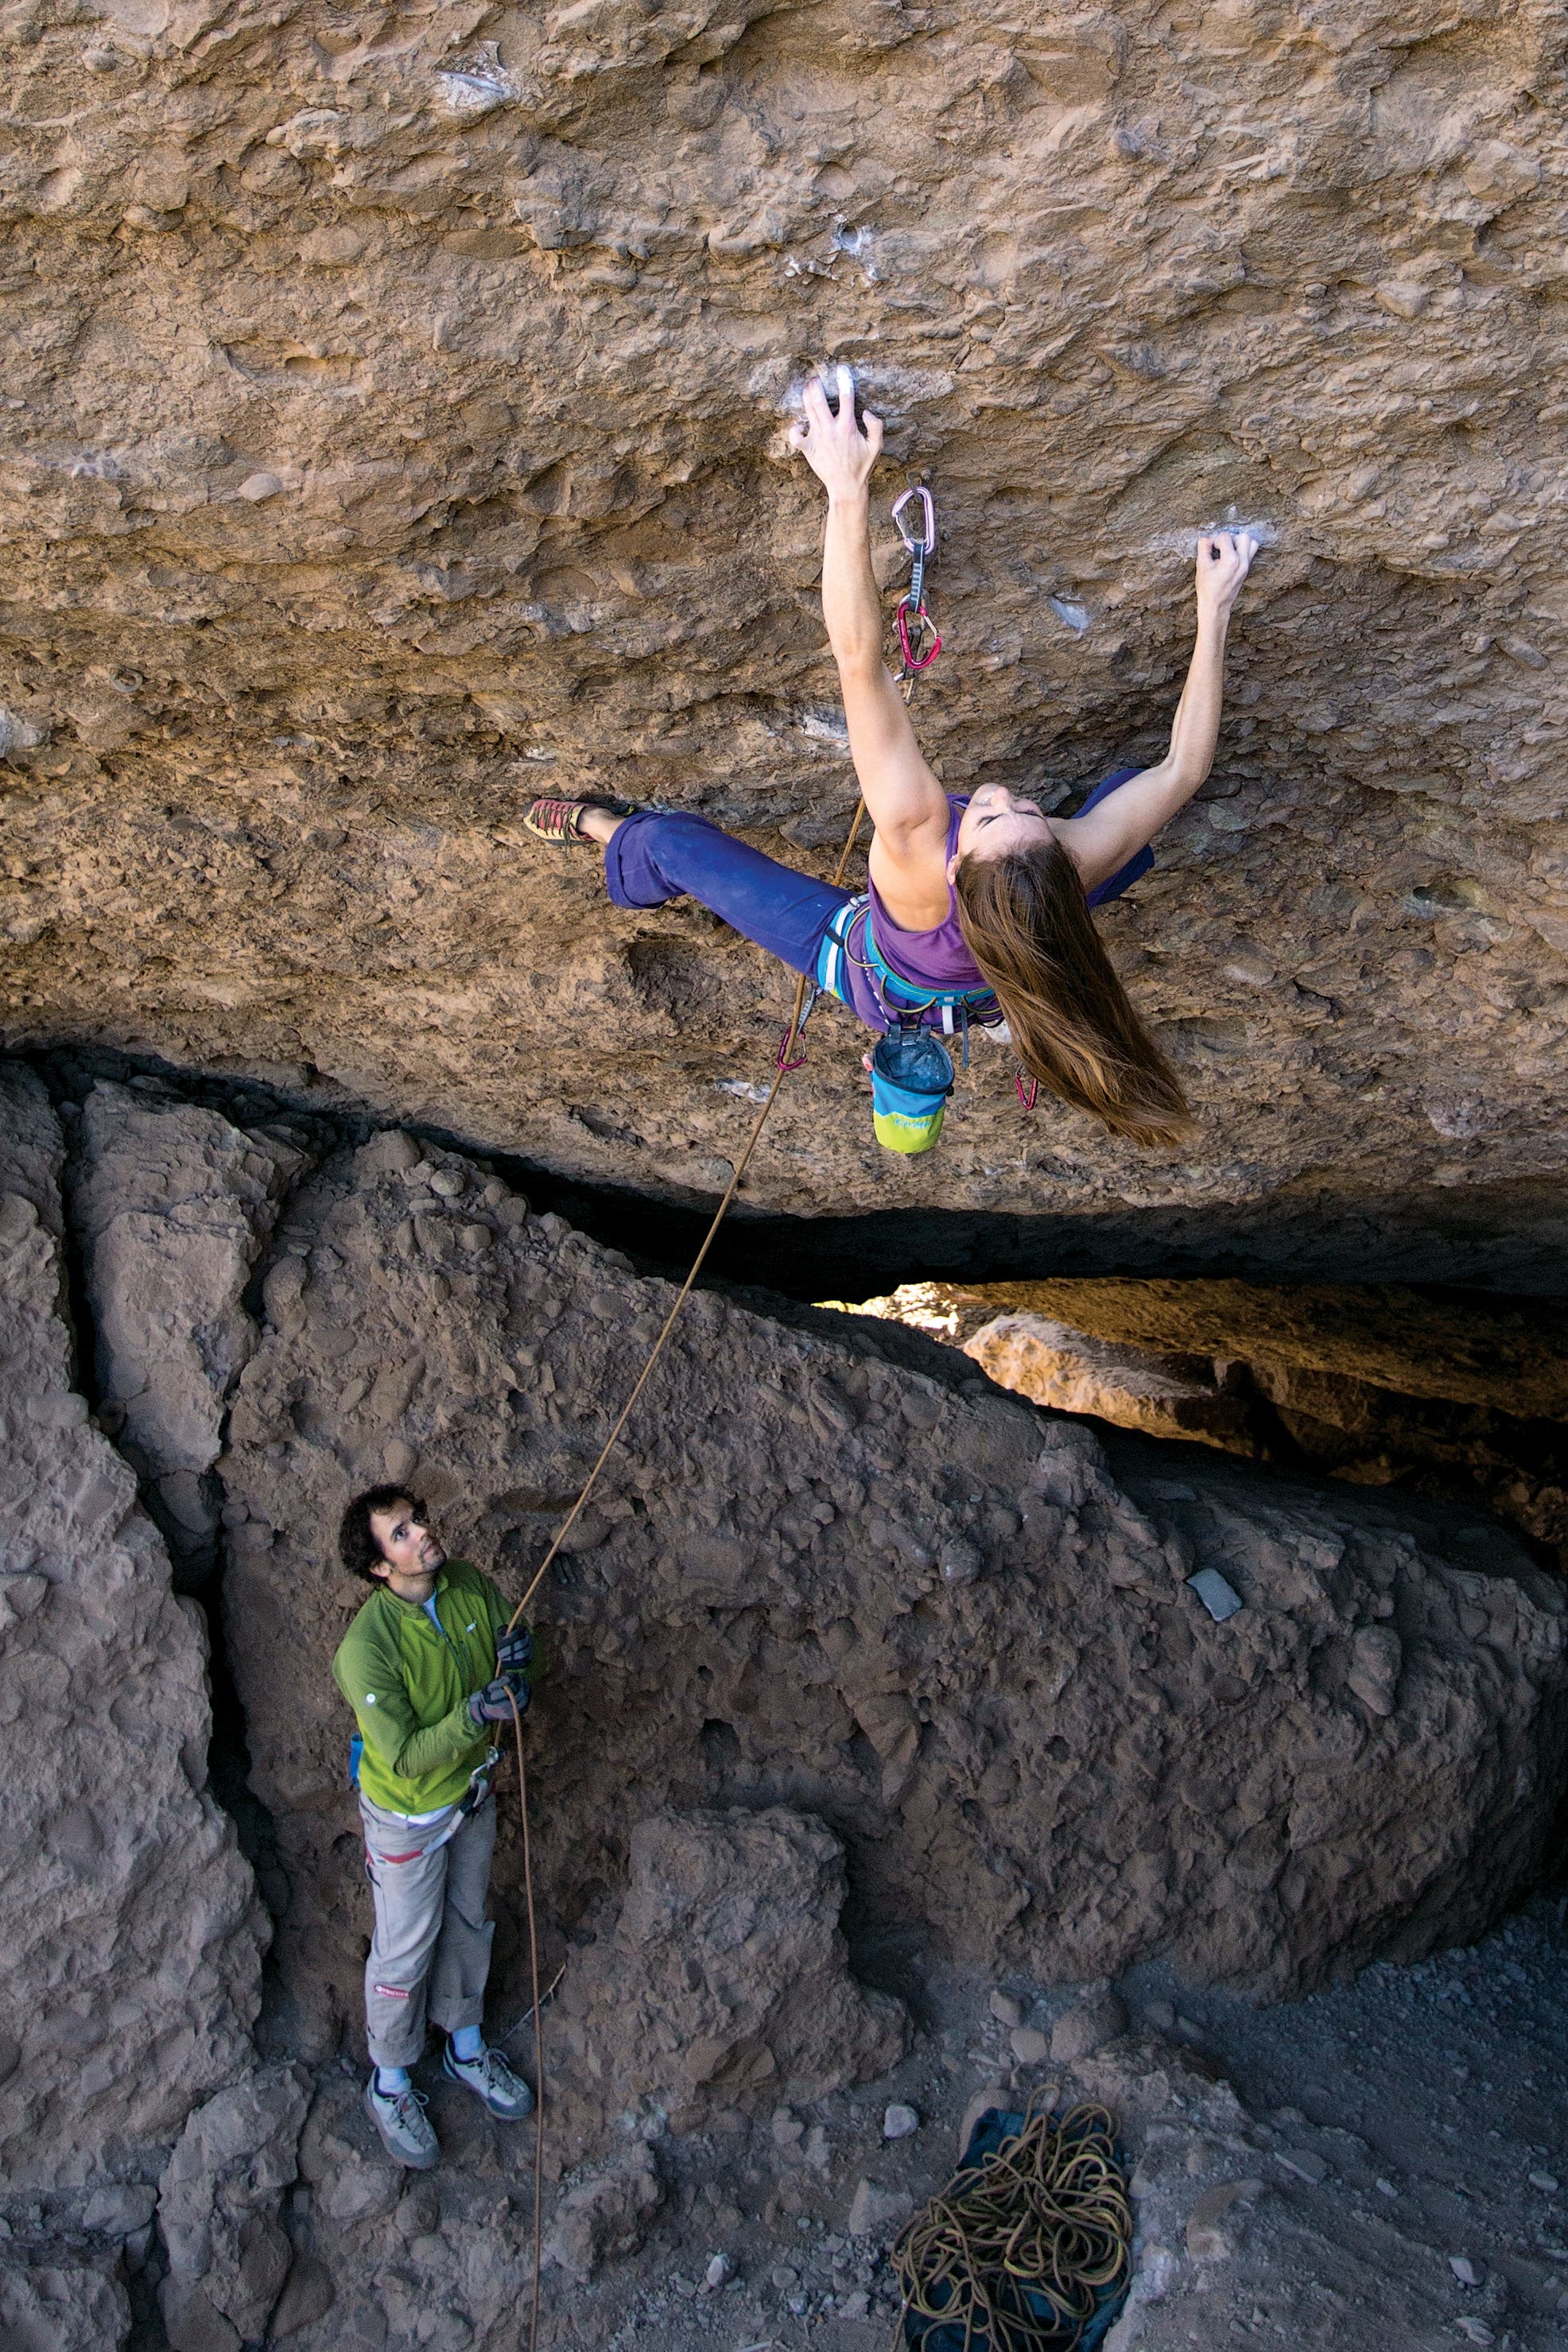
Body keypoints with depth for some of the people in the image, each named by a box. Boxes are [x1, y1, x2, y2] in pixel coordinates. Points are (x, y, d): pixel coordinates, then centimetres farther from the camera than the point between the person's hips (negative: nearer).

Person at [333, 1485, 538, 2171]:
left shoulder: (468, 1584, -16)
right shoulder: (366, 1647, -34)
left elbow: (506, 1647, -1)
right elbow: (405, 1758, -29)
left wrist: (515, 1660, -25)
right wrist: (475, 1715, -43)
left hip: (473, 1792, 6)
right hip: (409, 1813, -6)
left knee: (466, 1924, 25)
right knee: (405, 1951, 14)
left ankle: (466, 2050, 48)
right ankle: (389, 2084, 39)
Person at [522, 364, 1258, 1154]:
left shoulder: (918, 843, -50)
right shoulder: (1075, 862, -43)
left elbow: (859, 657, -55)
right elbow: (1182, 766, -24)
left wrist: (848, 492, -55)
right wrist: (1213, 613, -19)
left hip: (871, 980, -2)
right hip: (995, 984, 2)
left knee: (671, 841, 9)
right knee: (1131, 778, 6)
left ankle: (601, 826, 44)